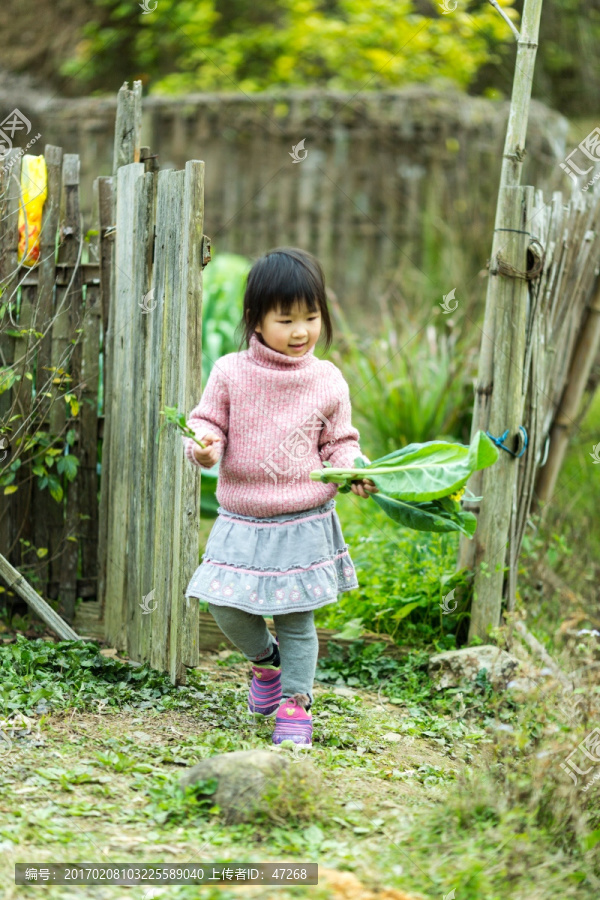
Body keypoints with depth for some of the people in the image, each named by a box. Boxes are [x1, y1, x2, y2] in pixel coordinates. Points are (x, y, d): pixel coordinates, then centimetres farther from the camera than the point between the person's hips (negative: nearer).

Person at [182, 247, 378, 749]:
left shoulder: (328, 382, 0)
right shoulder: (231, 373, -3)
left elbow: (338, 443, 10)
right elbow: (209, 422, 3)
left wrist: (354, 469, -10)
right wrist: (203, 445, -20)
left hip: (303, 522, -1)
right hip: (241, 520, 1)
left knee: (297, 617, 3)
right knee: (226, 608, 0)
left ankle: (296, 699, 18)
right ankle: (264, 658, 31)